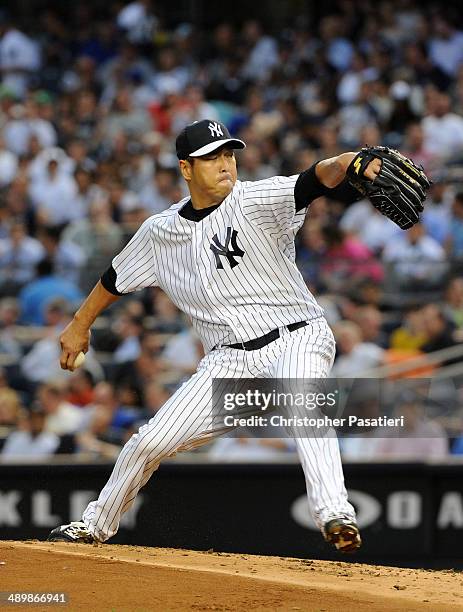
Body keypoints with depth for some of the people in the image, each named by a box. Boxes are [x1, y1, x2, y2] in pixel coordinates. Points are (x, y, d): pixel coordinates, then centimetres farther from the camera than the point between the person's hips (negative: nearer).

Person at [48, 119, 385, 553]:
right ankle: (96, 524, 25)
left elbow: (313, 180, -29)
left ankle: (334, 514, -47)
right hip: (229, 360, 4)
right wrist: (80, 325, 33)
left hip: (296, 338, -4)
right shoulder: (160, 232, 5)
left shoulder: (256, 201, -10)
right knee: (150, 441, 1)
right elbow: (117, 277, 23)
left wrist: (346, 164, -50)